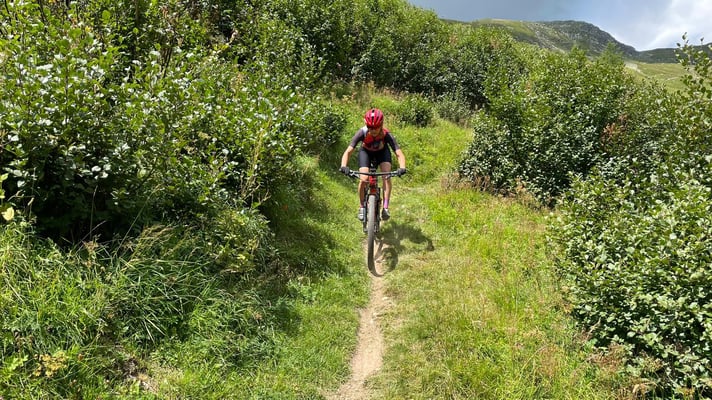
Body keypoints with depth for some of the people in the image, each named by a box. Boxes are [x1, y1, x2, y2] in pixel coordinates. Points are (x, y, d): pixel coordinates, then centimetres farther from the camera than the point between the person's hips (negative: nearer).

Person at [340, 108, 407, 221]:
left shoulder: (386, 134, -35)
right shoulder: (362, 133, -35)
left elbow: (399, 154, -39)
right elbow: (348, 151, -38)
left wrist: (402, 168, -57)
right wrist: (343, 166, -55)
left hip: (382, 152, 0)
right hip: (366, 152, 0)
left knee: (387, 176, -24)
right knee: (364, 179, -19)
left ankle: (385, 207, -16)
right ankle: (362, 207, 2)